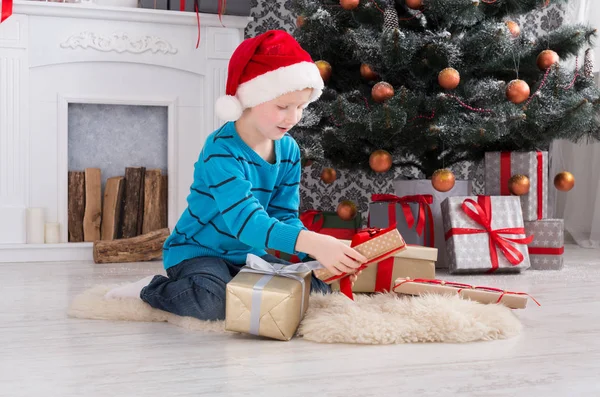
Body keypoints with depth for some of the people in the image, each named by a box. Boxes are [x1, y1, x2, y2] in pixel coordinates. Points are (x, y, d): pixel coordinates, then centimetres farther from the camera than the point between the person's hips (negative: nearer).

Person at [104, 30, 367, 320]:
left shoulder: (289, 151, 0)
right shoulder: (222, 150, -25)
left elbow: (285, 216, -2)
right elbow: (244, 218, -38)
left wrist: (319, 253, -23)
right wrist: (311, 242, -51)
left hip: (248, 255, 7)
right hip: (197, 251, -7)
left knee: (318, 287, -6)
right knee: (214, 301, -37)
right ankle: (152, 290, -5)